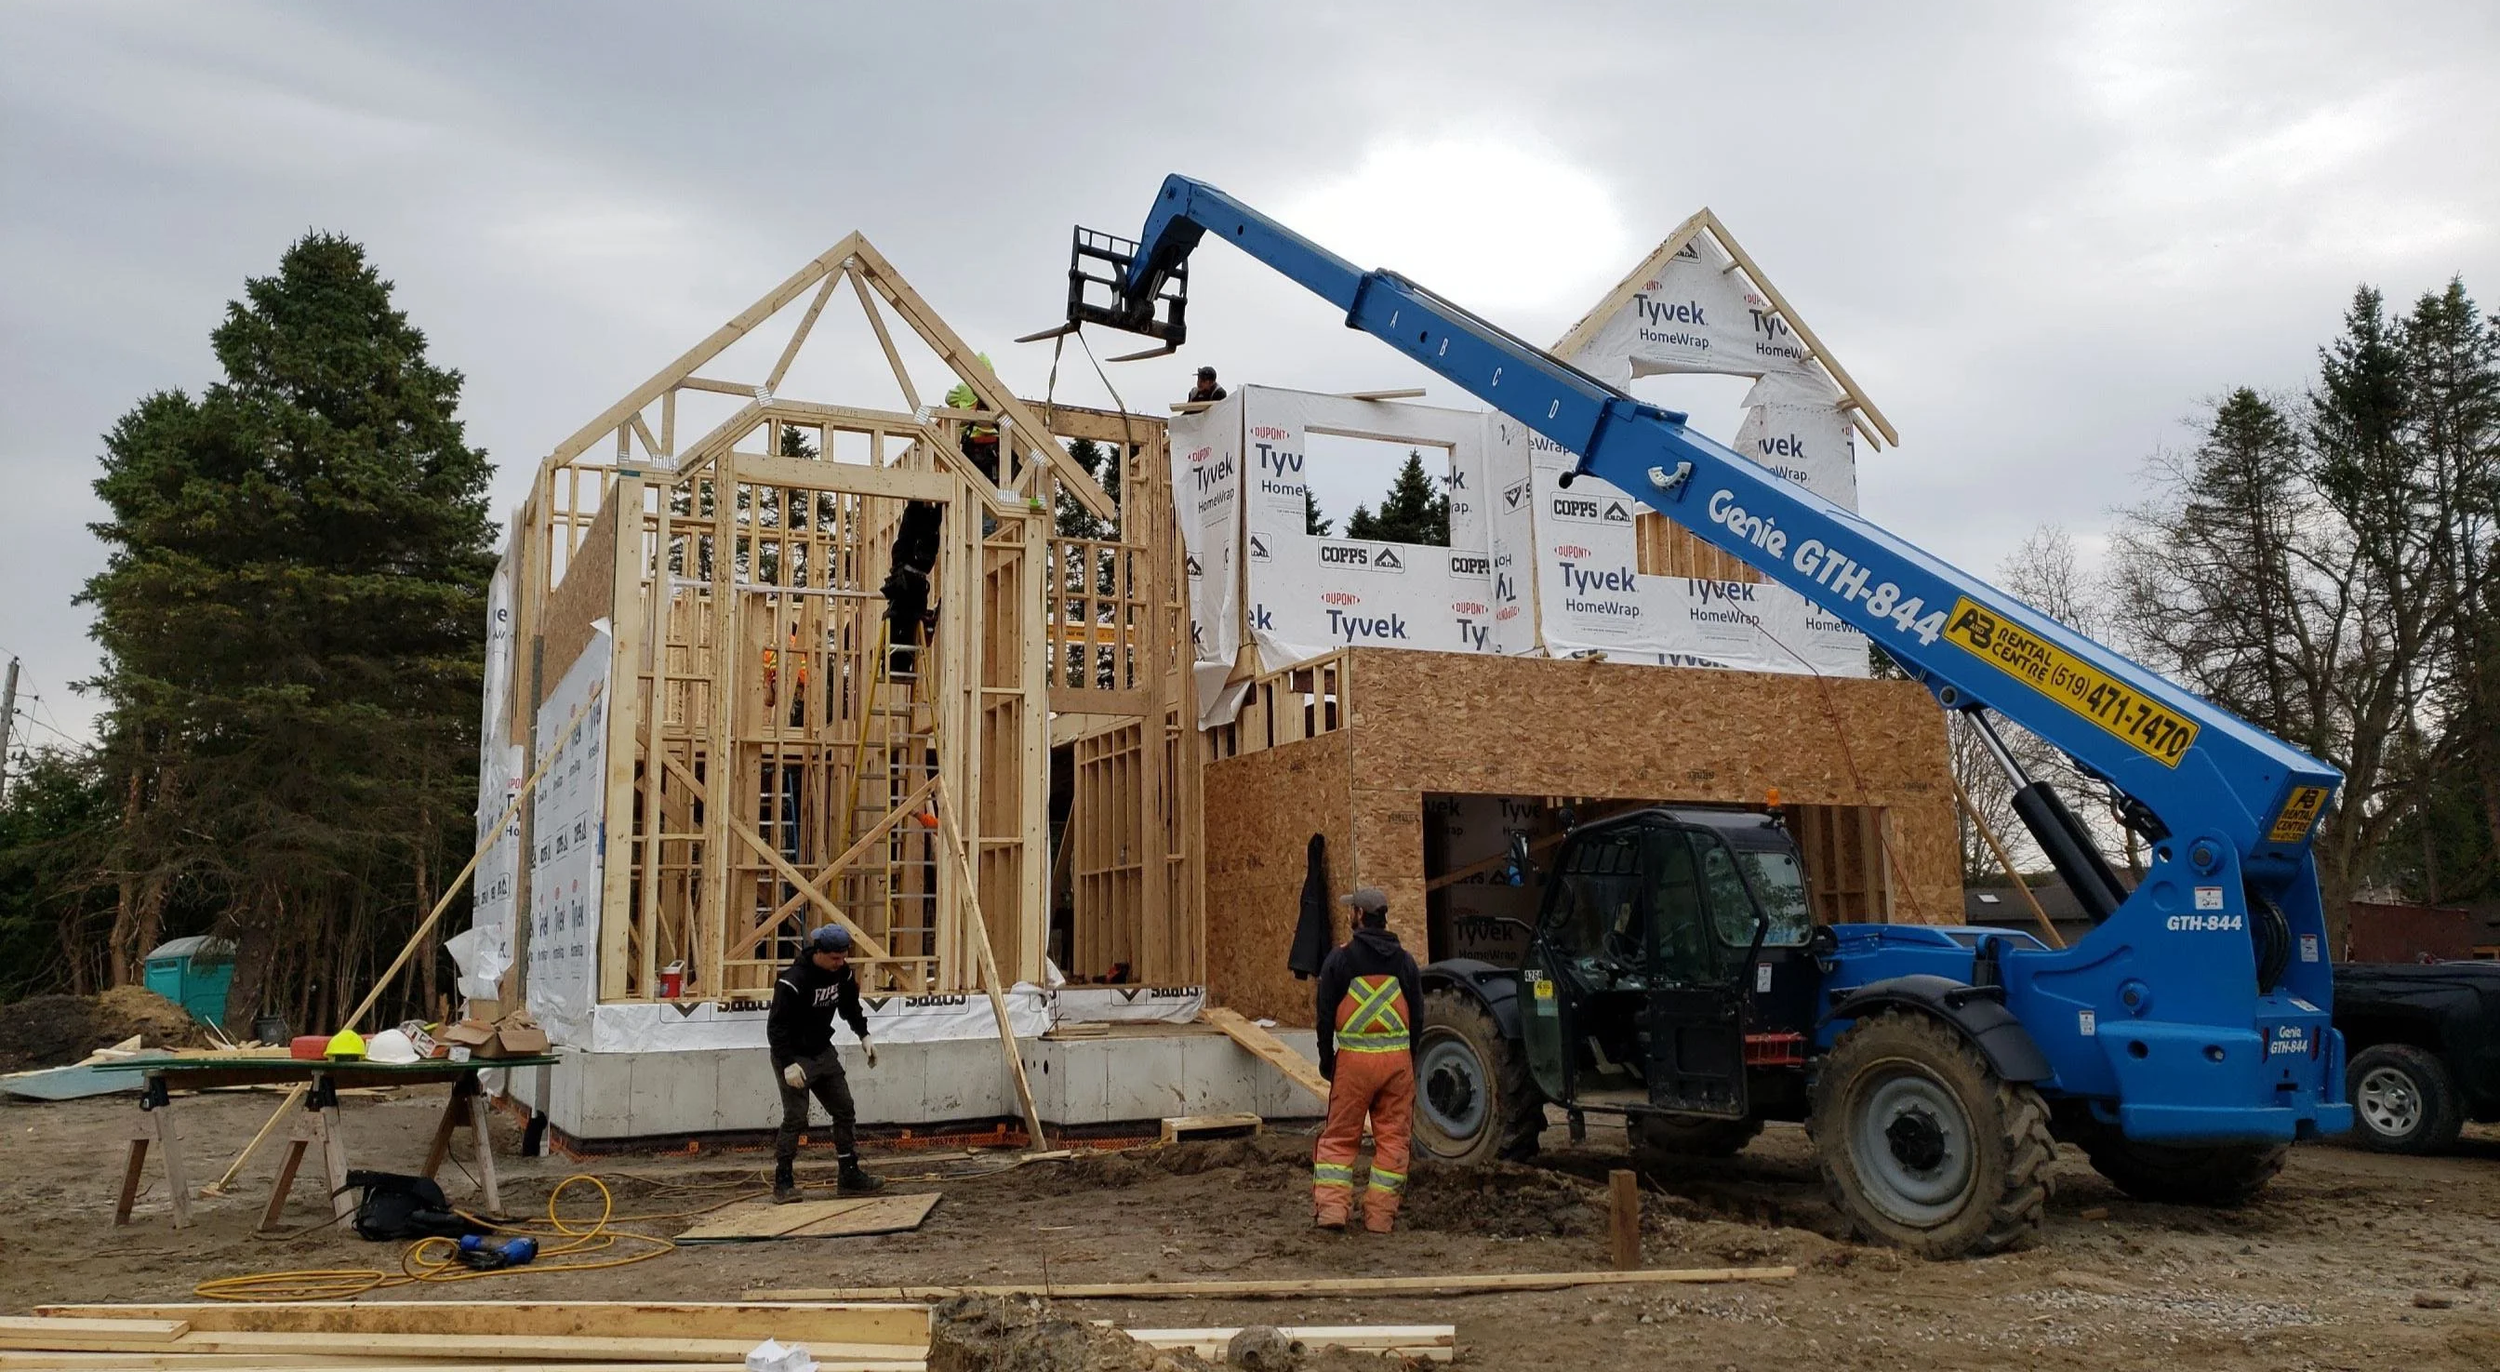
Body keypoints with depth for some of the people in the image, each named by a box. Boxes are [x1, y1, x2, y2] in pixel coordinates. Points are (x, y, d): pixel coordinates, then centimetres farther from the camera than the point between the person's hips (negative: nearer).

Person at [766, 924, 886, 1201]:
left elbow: (850, 1006, 17)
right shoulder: (794, 980, -25)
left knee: (845, 1111, 7)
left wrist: (864, 1036, 8)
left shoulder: (842, 972, -3)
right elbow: (776, 1026, -24)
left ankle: (850, 1176, 16)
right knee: (795, 1118, -8)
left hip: (823, 1052, 7)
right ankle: (783, 1183, 4)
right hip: (794, 1056, -7)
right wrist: (787, 1064, -29)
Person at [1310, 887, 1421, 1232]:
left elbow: (1325, 1014, 0)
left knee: (1339, 1136, 8)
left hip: (1353, 1060, -2)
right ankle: (1380, 1216, 8)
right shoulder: (1404, 960, 7)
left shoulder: (1339, 959, -2)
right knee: (1392, 1138, 7)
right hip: (1397, 1058, 2)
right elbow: (1417, 1015, 11)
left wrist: (1326, 1061, 10)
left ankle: (1331, 1207, 1)